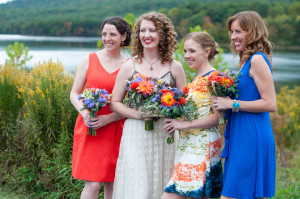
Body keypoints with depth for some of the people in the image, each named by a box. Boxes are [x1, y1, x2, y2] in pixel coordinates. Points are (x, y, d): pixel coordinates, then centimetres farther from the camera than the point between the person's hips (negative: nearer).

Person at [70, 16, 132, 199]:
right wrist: (84, 112, -13)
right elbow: (75, 93, 7)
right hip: (89, 128, -1)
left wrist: (108, 118, -13)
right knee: (93, 184, -7)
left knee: (112, 183, 6)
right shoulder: (90, 60, 4)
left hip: (115, 130, 1)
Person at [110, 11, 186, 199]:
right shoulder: (129, 66, 5)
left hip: (165, 136, 1)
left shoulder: (175, 67, 6)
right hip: (136, 135, -1)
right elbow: (115, 103, 6)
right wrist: (137, 113, -11)